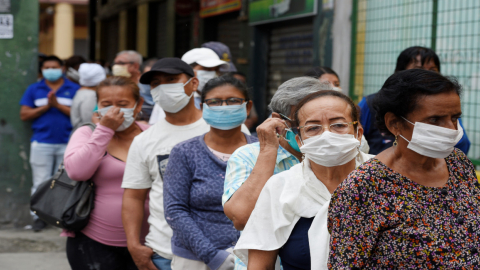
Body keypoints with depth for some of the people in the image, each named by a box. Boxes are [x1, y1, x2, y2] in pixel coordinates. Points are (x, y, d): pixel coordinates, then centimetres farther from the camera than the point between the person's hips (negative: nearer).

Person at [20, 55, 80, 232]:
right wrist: (46, 106, -8)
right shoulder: (34, 89, 9)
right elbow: (24, 115, 3)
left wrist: (58, 105, -11)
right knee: (40, 183, 0)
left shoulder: (74, 89, 6)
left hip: (67, 143, 0)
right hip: (42, 143, 1)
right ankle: (39, 216, 7)